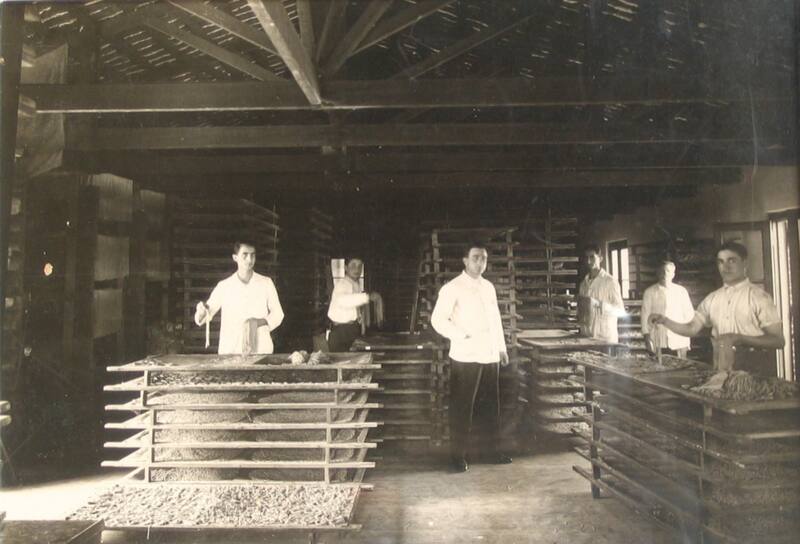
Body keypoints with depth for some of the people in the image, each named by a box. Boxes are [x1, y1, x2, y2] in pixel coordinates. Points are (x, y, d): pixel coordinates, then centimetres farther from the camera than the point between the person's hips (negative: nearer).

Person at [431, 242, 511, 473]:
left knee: (493, 405, 12)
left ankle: (494, 450, 26)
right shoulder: (453, 288, -6)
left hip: (490, 356, 6)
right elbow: (438, 319, -11)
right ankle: (458, 456, 12)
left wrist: (502, 347, 17)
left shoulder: (489, 287, 14)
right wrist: (462, 337, -18)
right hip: (465, 357, -6)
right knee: (462, 408, 1)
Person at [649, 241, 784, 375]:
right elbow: (692, 328, 8)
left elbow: (778, 341, -7)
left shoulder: (758, 297, -5)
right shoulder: (712, 299, 8)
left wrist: (739, 339, -18)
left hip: (754, 369, -3)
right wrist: (665, 321, -7)